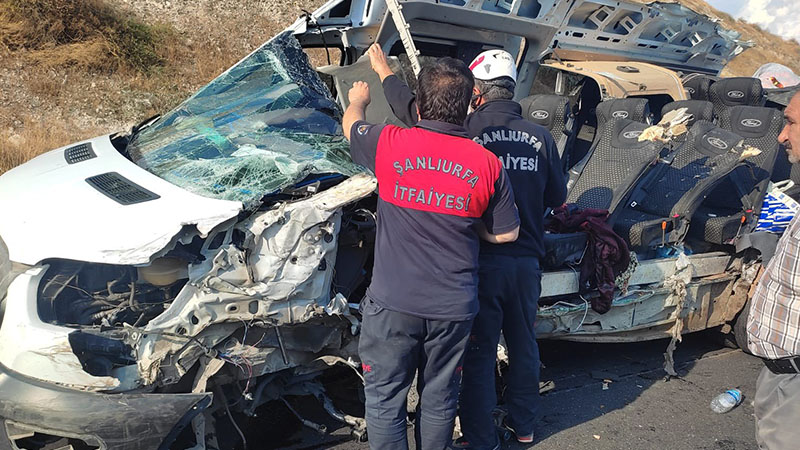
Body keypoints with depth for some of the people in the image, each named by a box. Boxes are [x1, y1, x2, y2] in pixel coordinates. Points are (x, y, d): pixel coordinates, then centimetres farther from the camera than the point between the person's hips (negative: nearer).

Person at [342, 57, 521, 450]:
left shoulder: (390, 144, -10)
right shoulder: (488, 164, -7)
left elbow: (352, 124, 13)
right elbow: (506, 234, 3)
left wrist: (358, 99, 36)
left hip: (393, 304, -2)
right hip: (454, 308, 2)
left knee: (384, 401, 13)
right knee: (439, 400, 19)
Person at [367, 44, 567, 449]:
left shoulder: (466, 130, -13)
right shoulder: (540, 135, -1)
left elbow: (412, 108, -1)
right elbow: (558, 197, 9)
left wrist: (383, 69, 16)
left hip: (482, 260, -4)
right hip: (527, 260, 4)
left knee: (479, 352, 7)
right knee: (523, 344, 20)